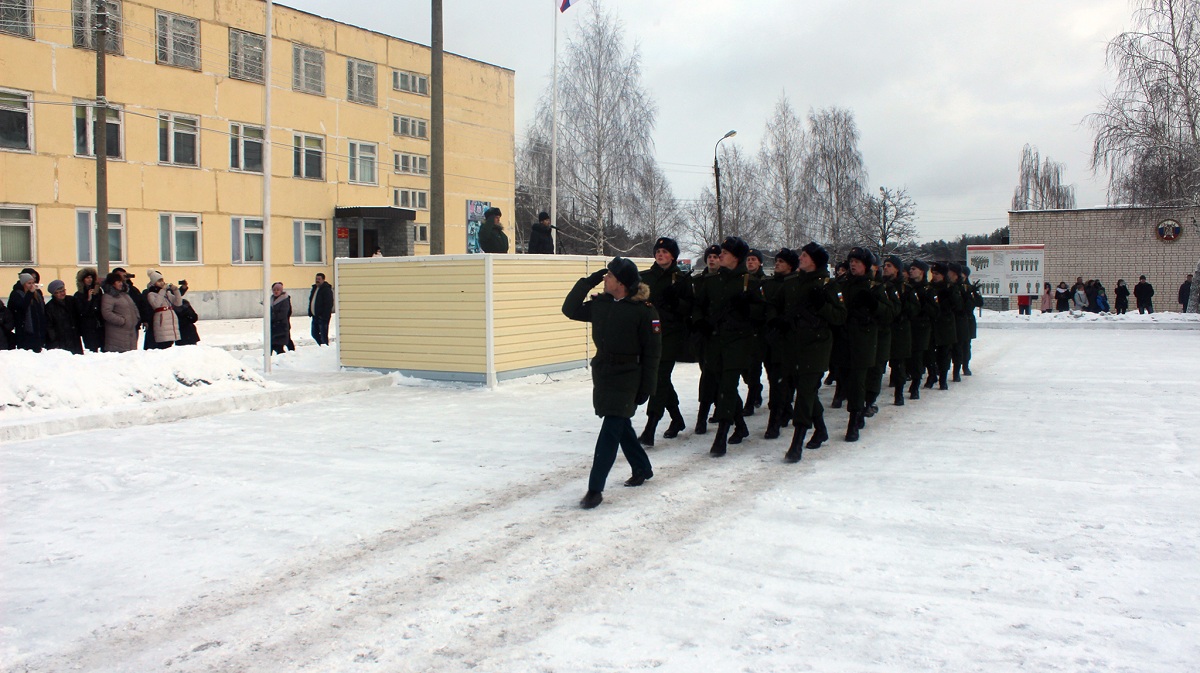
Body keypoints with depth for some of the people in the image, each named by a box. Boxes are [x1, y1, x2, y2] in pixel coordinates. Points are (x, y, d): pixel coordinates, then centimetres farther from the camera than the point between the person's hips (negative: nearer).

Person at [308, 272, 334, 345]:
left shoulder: (326, 289, -11)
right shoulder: (314, 288, 15)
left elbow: (328, 304, -17)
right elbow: (311, 301, 22)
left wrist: (324, 316, -22)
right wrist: (310, 312, 13)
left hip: (322, 317, -9)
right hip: (315, 316, 9)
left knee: (323, 334, -6)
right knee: (314, 334, 14)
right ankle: (322, 346, 26)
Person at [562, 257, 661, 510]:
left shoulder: (644, 311, -14)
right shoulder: (600, 304, 3)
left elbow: (652, 352, -11)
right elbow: (570, 309, 12)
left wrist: (646, 388, -11)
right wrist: (587, 282, 1)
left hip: (627, 377, -7)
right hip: (602, 372, 7)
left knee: (611, 431, -10)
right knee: (621, 425, 18)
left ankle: (595, 489, -7)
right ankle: (642, 468, 39)